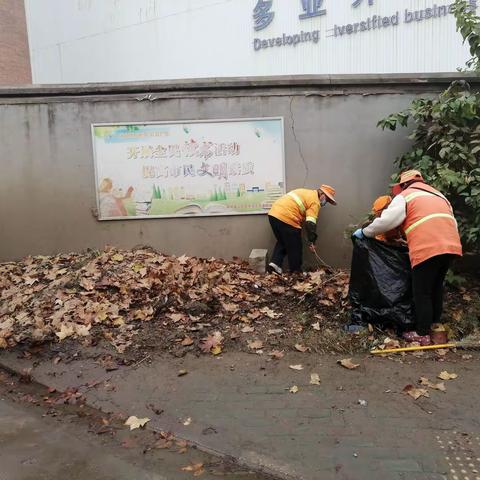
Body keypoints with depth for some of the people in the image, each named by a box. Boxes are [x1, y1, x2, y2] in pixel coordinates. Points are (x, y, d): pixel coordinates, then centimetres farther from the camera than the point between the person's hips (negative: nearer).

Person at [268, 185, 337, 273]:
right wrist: (311, 241, -10)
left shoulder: (306, 193, 25)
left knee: (282, 242, 25)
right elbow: (311, 223, -12)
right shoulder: (315, 201, -3)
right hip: (286, 219, -8)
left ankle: (275, 262, 11)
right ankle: (296, 272, 17)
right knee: (295, 247, 7)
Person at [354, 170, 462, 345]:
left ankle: (423, 335, 9)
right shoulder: (439, 195, 28)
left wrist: (364, 232, 13)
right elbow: (452, 222, 23)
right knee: (436, 287, 22)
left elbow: (385, 222, 0)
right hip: (451, 246, 7)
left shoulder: (405, 196, 7)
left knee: (422, 293, 4)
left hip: (428, 249, -7)